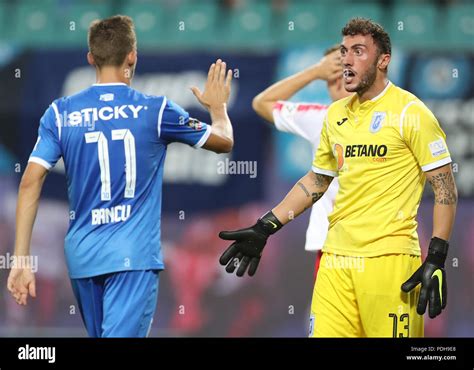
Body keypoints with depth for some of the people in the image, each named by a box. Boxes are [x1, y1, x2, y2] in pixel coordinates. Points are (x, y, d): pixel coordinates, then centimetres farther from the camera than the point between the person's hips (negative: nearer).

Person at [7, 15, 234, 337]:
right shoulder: (156, 111, -1)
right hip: (134, 254, -4)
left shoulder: (61, 113, 3)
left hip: (82, 255, 4)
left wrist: (21, 260, -2)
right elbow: (224, 141, 12)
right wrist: (218, 107, 34)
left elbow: (31, 183, -4)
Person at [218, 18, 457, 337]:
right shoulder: (336, 114, 14)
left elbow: (445, 187, -6)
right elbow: (317, 180, 26)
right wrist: (264, 229, 20)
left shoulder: (409, 111, -5)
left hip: (389, 259, -6)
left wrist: (436, 259, -14)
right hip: (337, 258, 6)